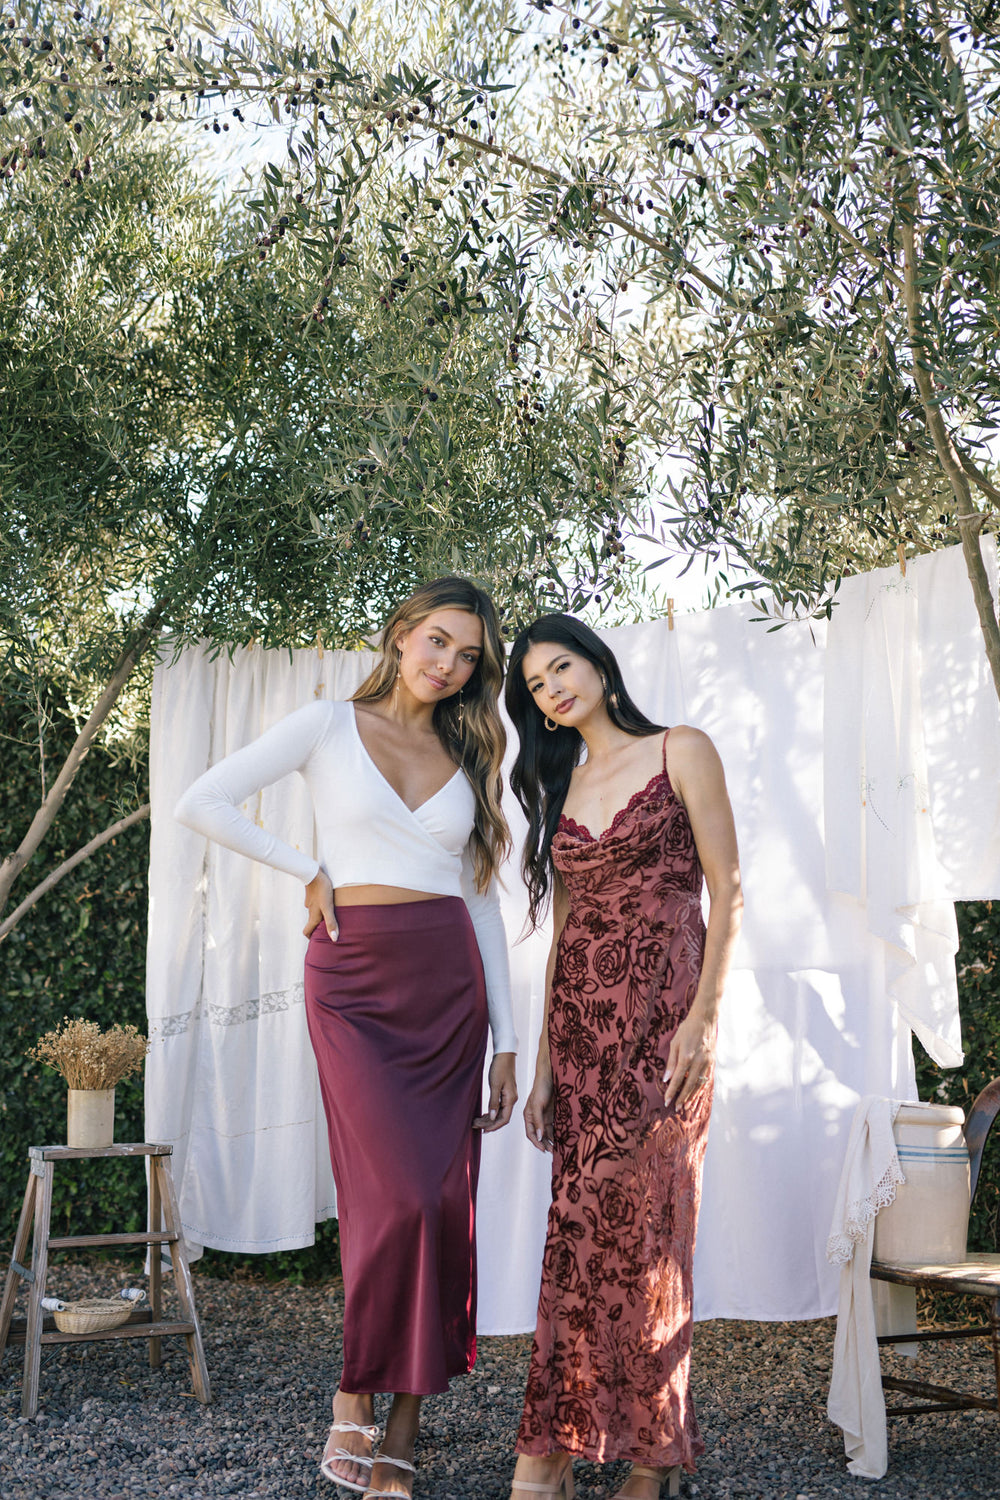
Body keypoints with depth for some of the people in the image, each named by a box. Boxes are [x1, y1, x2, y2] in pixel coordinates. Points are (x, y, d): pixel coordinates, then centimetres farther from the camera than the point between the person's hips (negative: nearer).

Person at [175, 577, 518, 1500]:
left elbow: (481, 901, 13)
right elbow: (203, 804, -3)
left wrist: (507, 1039, 9)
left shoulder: (465, 757, 15)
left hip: (448, 980, 4)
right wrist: (311, 872, -2)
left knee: (445, 1202, -1)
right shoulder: (331, 727, 4)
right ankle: (356, 1389, 8)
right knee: (401, 1194, -15)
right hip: (353, 980, -3)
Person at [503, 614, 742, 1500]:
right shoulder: (564, 789, 16)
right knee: (596, 1224, 1)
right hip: (581, 1017, 5)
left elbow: (727, 893, -4)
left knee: (621, 1221, -8)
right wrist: (544, 1062, 11)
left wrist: (704, 1018, -15)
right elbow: (564, 925, 15)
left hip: (661, 1011, -5)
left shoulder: (682, 753, 1)